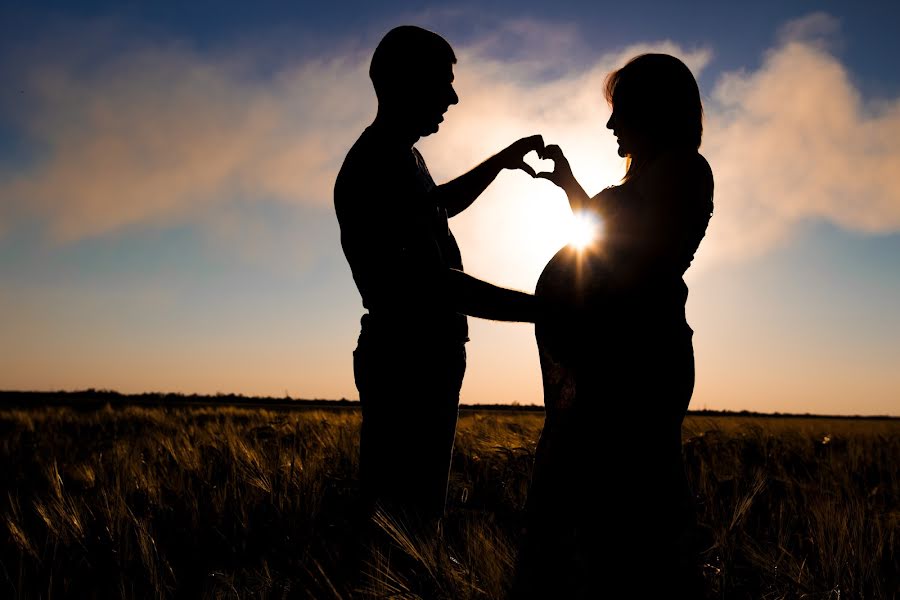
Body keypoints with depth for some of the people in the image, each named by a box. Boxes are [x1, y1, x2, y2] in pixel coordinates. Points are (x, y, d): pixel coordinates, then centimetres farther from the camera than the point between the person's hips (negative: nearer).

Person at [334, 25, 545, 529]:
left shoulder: (399, 155, 16)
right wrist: (543, 309, -24)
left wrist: (501, 161, 31)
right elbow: (437, 285, -25)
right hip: (408, 360, -10)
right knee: (406, 511, -8)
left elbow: (438, 204, 38)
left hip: (421, 357, 10)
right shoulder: (377, 170, -18)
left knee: (419, 502, 12)